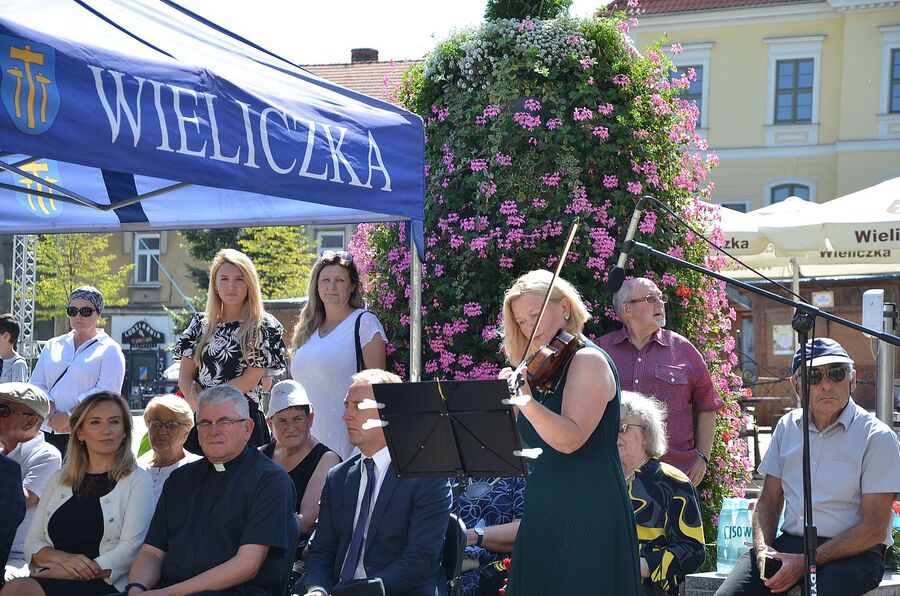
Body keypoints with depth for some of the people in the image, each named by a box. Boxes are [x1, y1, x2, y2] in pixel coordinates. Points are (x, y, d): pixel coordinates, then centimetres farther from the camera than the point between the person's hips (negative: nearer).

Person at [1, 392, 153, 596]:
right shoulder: (59, 479, 22)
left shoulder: (137, 480, 8)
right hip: (49, 578, 4)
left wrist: (67, 572, -12)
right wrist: (62, 558, -8)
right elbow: (32, 543, 16)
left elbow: (131, 549, -4)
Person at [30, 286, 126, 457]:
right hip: (48, 432, 4)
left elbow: (107, 391, -7)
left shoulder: (109, 350, 6)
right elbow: (36, 384, 12)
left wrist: (69, 415, -13)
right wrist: (52, 414, -7)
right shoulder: (53, 346, 20)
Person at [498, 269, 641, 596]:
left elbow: (569, 439, -23)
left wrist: (523, 398, -31)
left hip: (587, 515, -8)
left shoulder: (588, 360, -10)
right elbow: (526, 442, 15)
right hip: (544, 513, 8)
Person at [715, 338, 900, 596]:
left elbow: (874, 528, -9)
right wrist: (763, 549, -4)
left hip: (853, 554, -4)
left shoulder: (877, 437, -5)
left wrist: (806, 563, -15)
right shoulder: (788, 426, 12)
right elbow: (769, 500, 17)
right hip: (789, 543, 4)